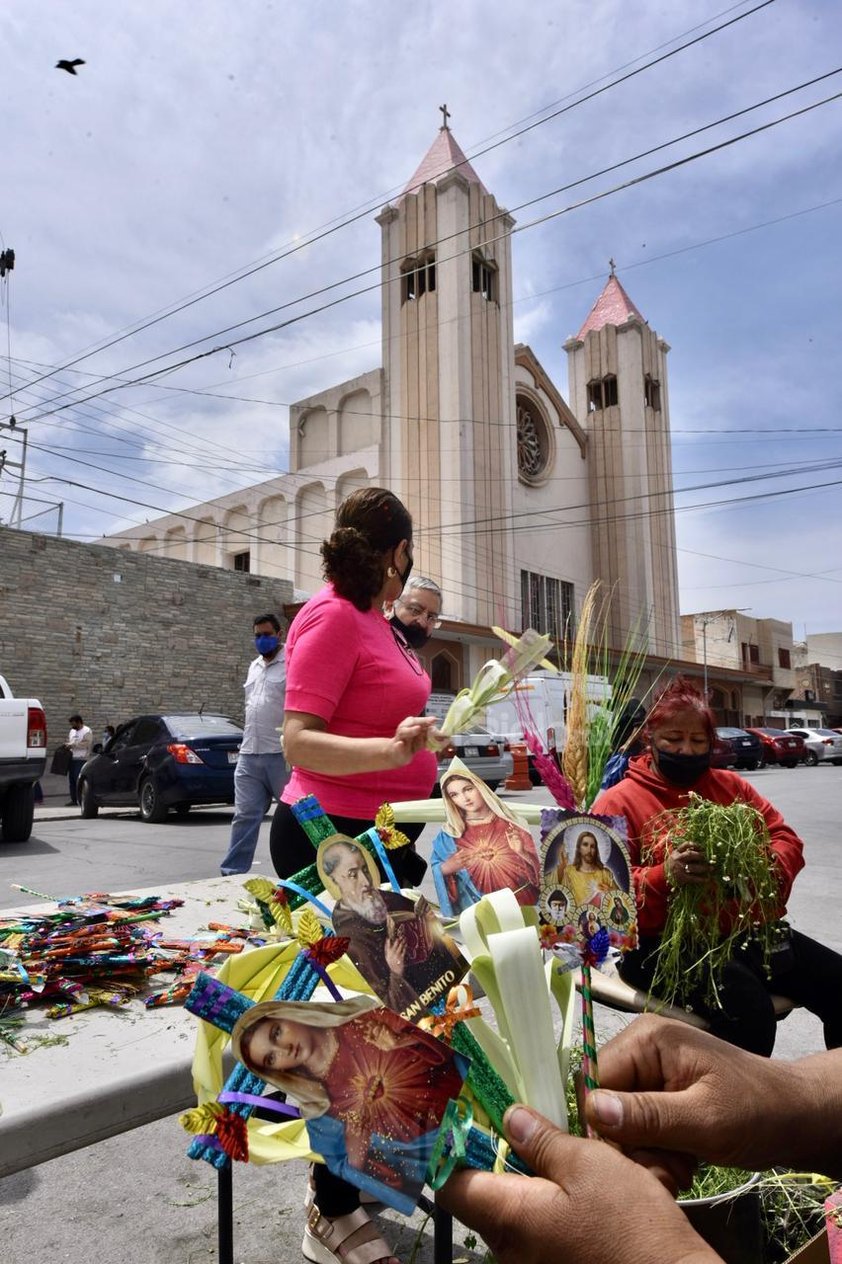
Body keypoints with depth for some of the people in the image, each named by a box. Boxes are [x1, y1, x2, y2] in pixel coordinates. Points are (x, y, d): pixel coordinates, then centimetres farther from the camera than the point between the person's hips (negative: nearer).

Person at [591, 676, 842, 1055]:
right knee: (748, 1005, -30)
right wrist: (663, 878, -26)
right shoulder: (618, 803, -1)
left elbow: (786, 838, 15)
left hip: (749, 930, 6)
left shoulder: (730, 785, 15)